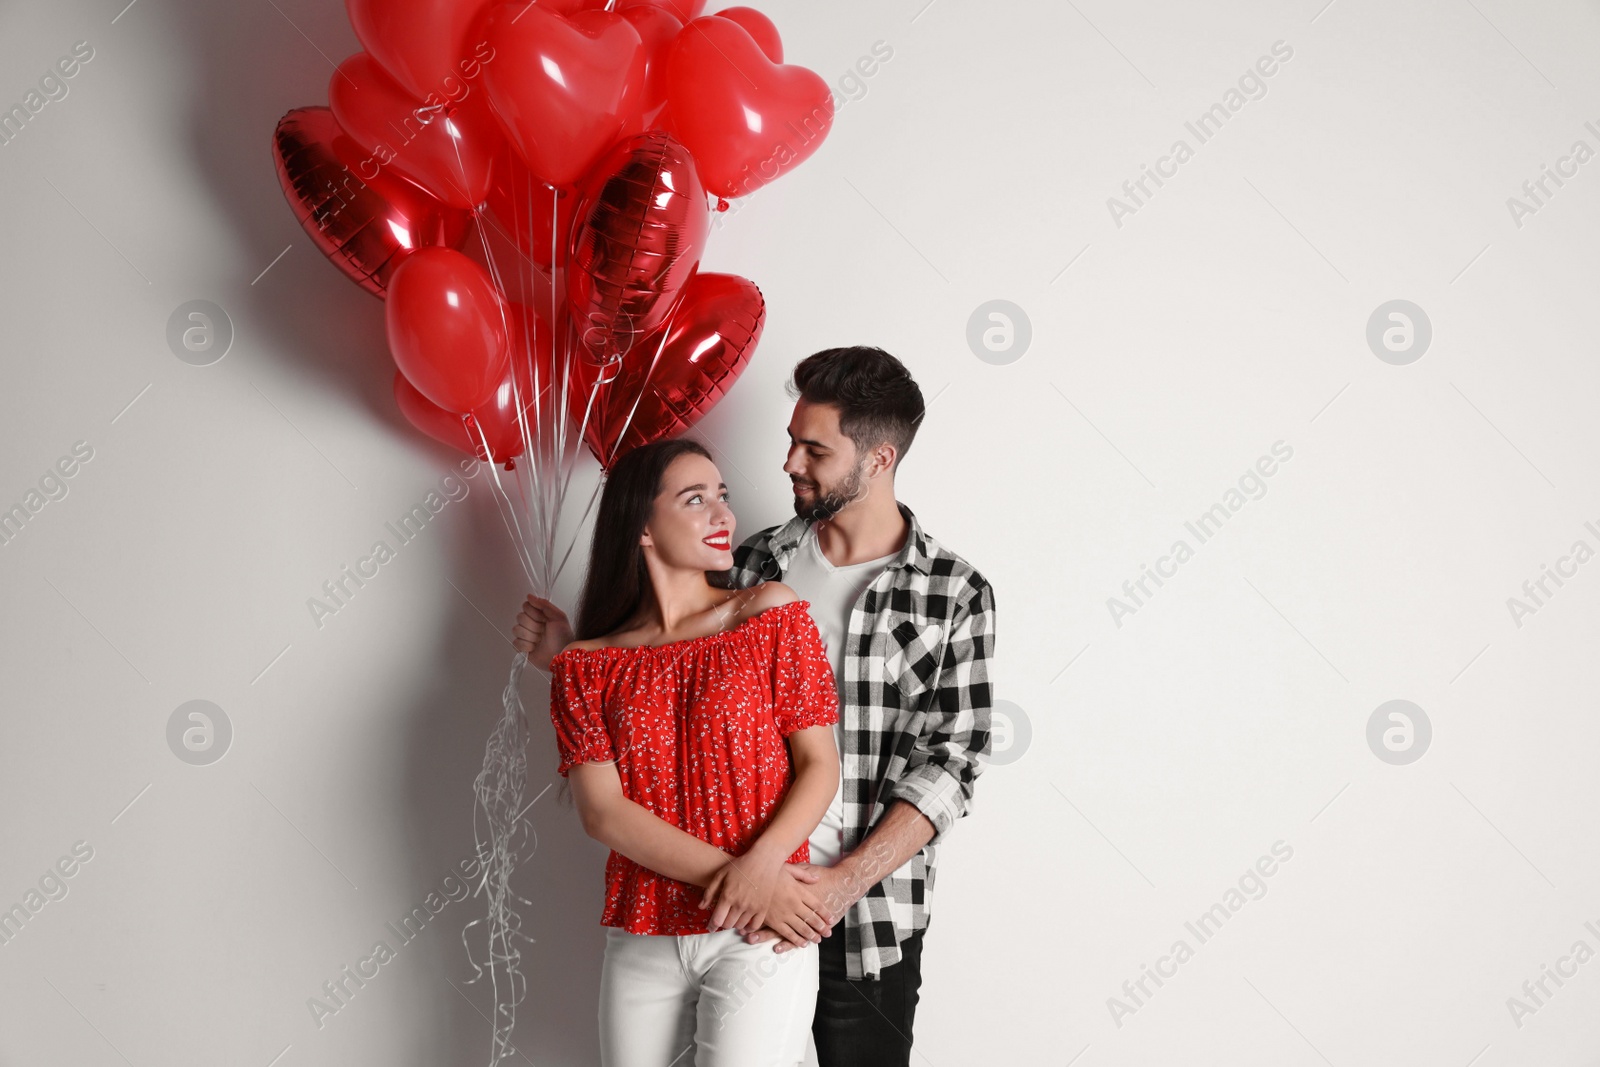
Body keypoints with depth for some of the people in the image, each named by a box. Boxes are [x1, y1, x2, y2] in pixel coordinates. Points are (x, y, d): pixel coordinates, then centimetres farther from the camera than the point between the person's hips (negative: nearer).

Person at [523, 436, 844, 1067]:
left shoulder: (772, 614, 1)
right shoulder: (586, 666, 3)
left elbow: (820, 765, -2)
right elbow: (601, 811, -6)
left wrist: (763, 863, -19)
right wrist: (730, 874, -16)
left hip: (761, 934, -2)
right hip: (641, 939, 2)